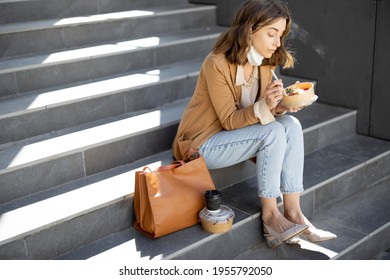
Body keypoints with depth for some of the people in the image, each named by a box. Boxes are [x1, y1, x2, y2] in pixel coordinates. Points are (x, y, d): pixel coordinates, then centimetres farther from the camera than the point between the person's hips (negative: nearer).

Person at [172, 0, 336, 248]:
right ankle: (270, 215, -16)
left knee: (291, 124, -17)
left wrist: (281, 106, -17)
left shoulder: (264, 63, 0)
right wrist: (264, 106, -37)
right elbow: (229, 120, -21)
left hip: (235, 135, 7)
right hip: (203, 144, -7)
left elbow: (266, 109, 4)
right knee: (274, 132, -26)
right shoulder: (217, 64, -23)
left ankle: (293, 213, -16)